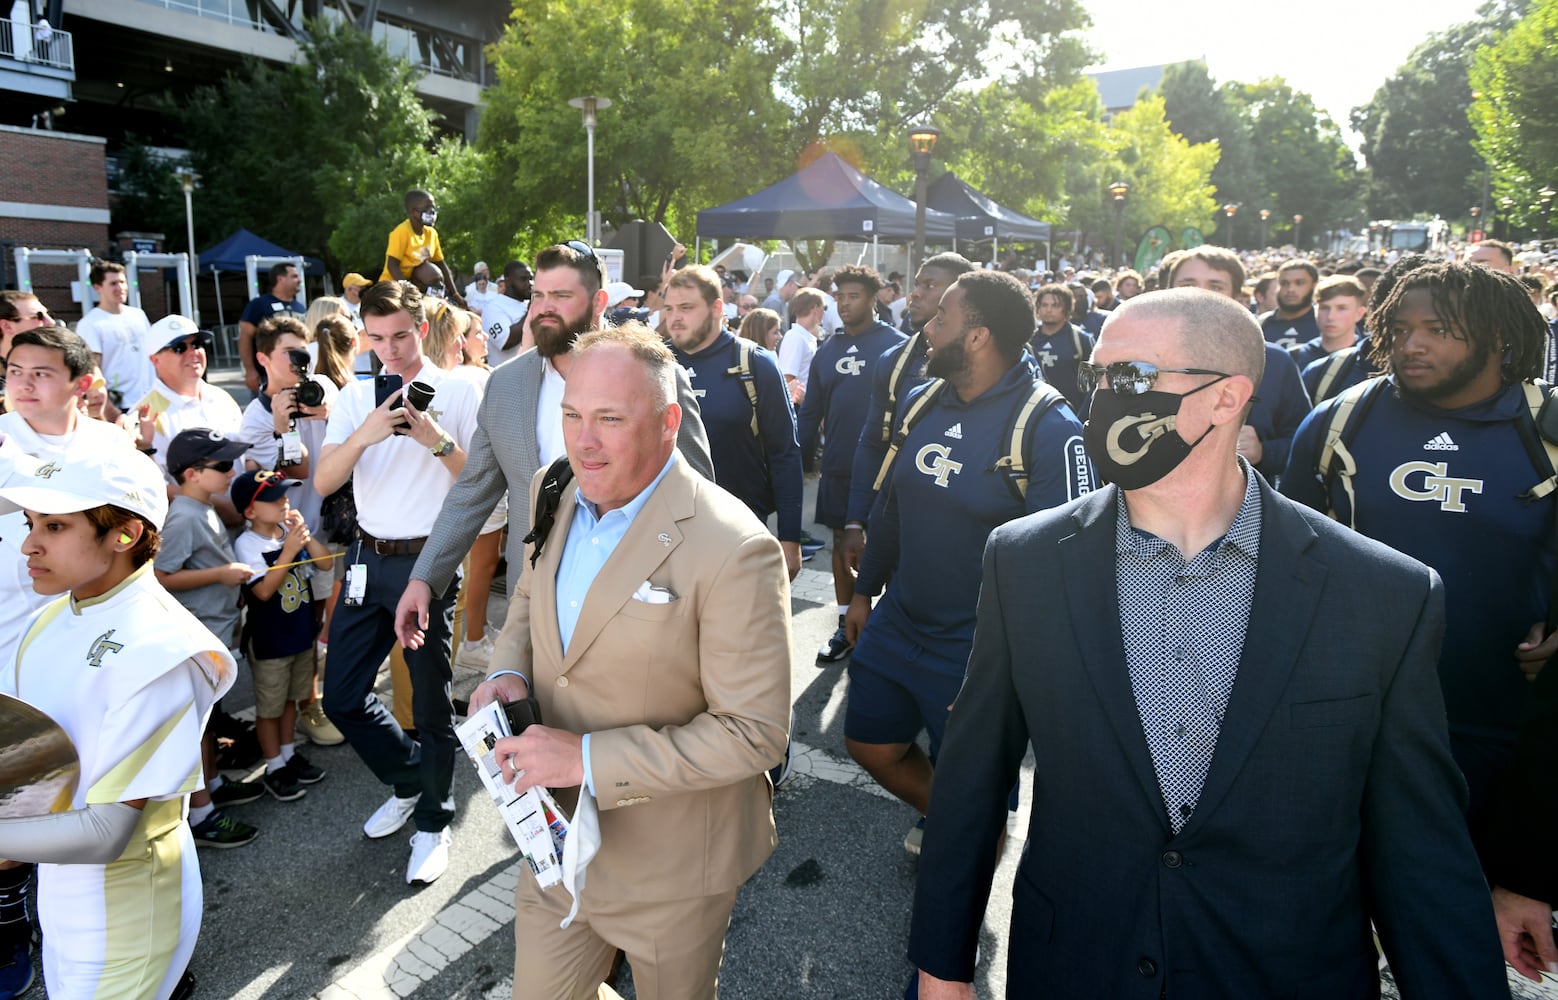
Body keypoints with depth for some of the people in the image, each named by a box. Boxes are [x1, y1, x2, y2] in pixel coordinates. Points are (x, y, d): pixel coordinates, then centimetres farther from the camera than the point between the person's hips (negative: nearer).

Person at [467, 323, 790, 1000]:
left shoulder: (733, 551, -26)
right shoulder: (556, 498, -2)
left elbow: (755, 732, -25)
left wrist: (590, 758, -27)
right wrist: (509, 673, -6)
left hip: (672, 872, -5)